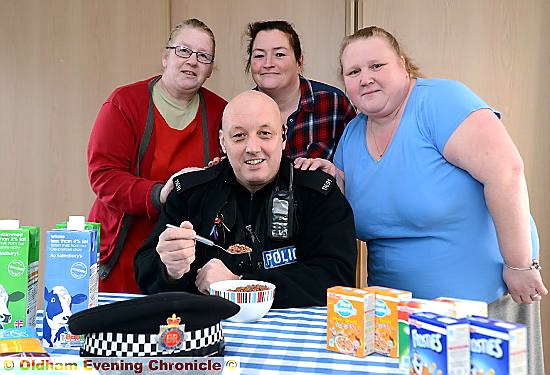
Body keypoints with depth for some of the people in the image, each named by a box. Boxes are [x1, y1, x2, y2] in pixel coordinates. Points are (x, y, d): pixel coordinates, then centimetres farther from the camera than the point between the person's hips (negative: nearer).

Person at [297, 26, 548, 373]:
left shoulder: (439, 100, -17)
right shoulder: (352, 135, 4)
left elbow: (506, 170, -25)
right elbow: (356, 202, 13)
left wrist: (520, 265, -23)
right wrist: (332, 177, -7)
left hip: (483, 293, -5)